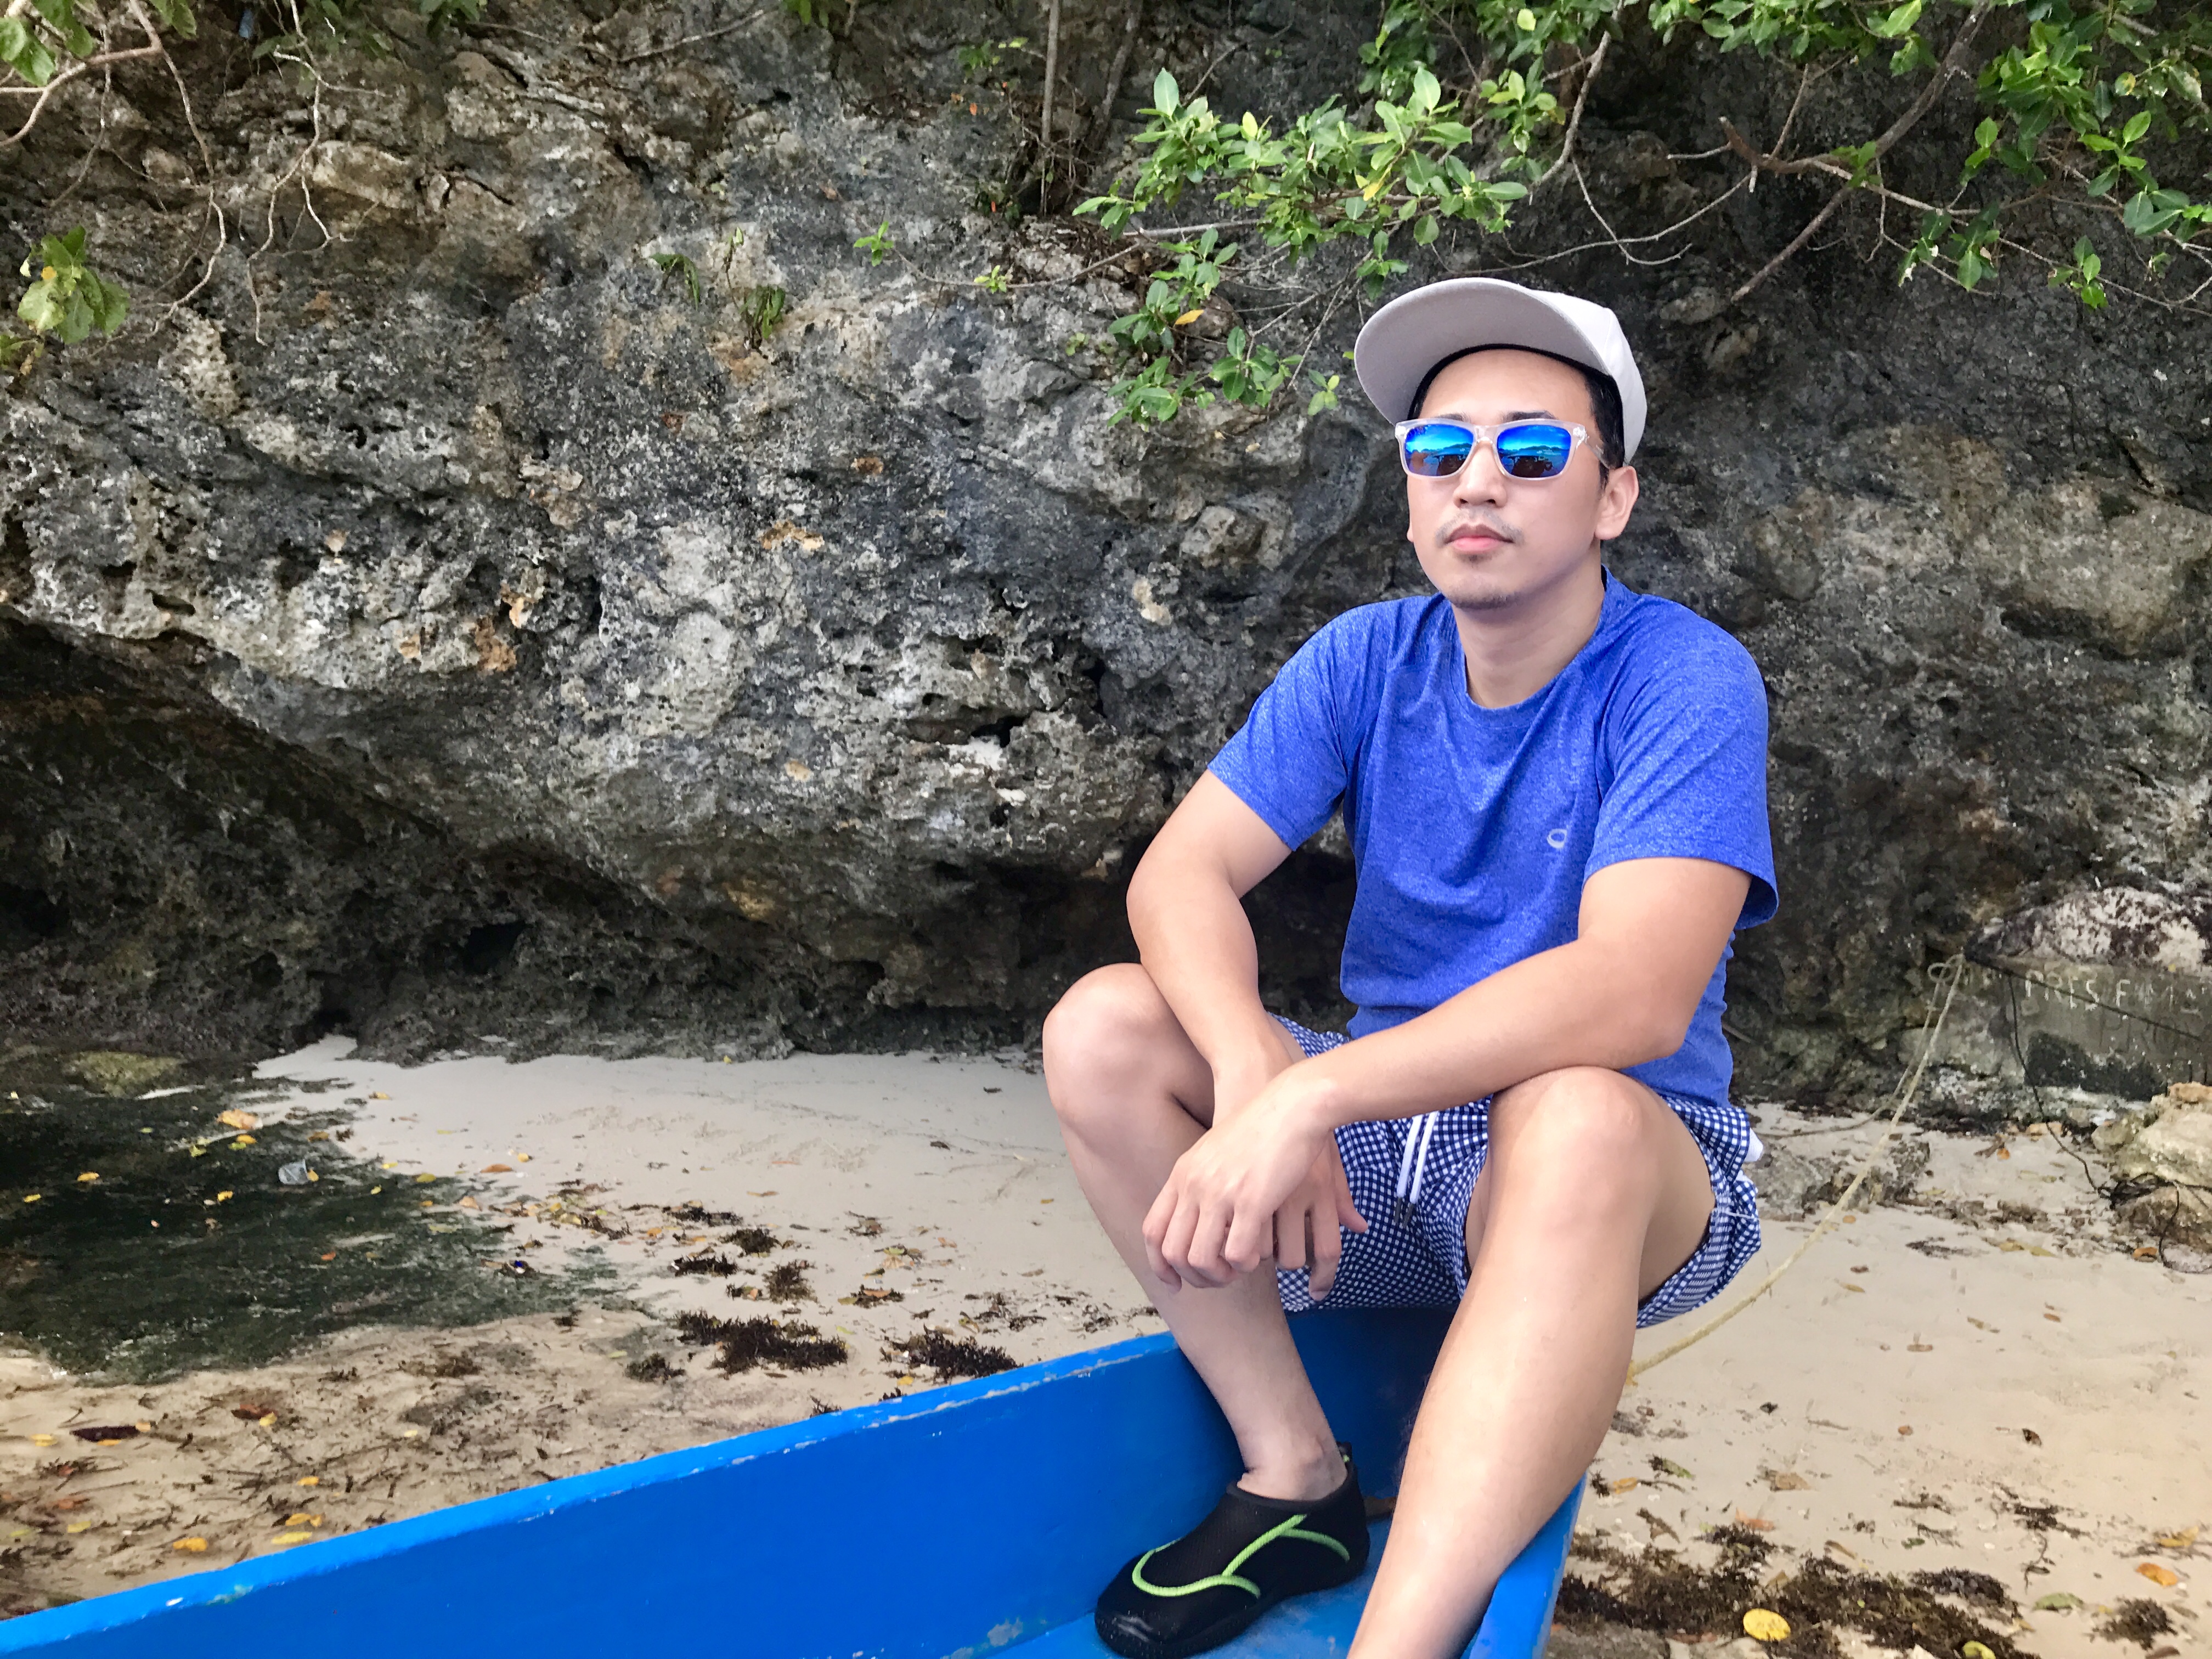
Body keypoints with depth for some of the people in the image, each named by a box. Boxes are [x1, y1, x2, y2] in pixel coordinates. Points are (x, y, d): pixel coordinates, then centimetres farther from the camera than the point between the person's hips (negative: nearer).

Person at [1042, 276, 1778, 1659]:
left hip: (1623, 1184, -5)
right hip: (1383, 1140, 5)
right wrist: (1254, 1081, -31)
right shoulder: (1366, 661, -1)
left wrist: (1314, 1092, -37)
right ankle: (1299, 1479, -7)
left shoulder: (1687, 683, -16)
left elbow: (1636, 994, -30)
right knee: (1104, 1028, -15)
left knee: (1573, 1121, -39)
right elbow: (1181, 873, -11)